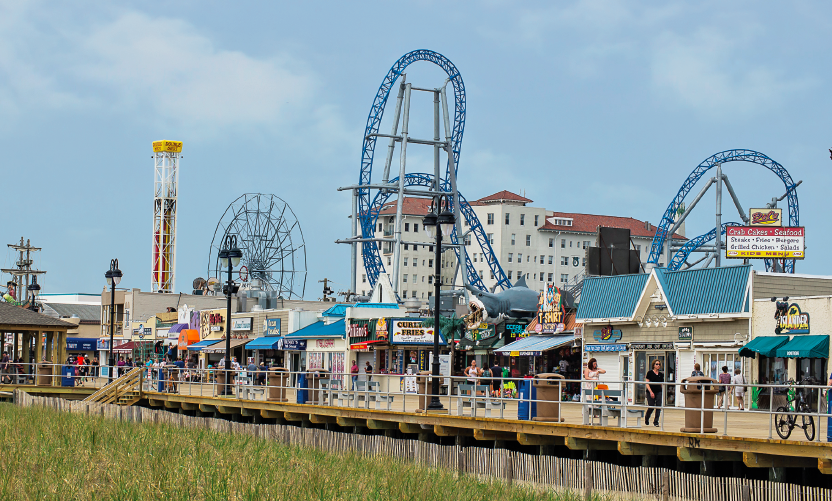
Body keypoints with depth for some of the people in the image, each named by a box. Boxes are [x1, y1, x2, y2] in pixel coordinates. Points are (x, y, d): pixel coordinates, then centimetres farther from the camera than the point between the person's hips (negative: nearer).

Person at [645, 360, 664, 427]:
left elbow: (662, 384, 14)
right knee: (651, 407, -4)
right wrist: (651, 392, -14)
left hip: (659, 392, 3)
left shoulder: (661, 374, 9)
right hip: (651, 392, -3)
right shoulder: (650, 373, -2)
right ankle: (646, 418, 27)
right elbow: (647, 384, -6)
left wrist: (663, 393, 5)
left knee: (658, 407, -7)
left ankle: (656, 422, 0)